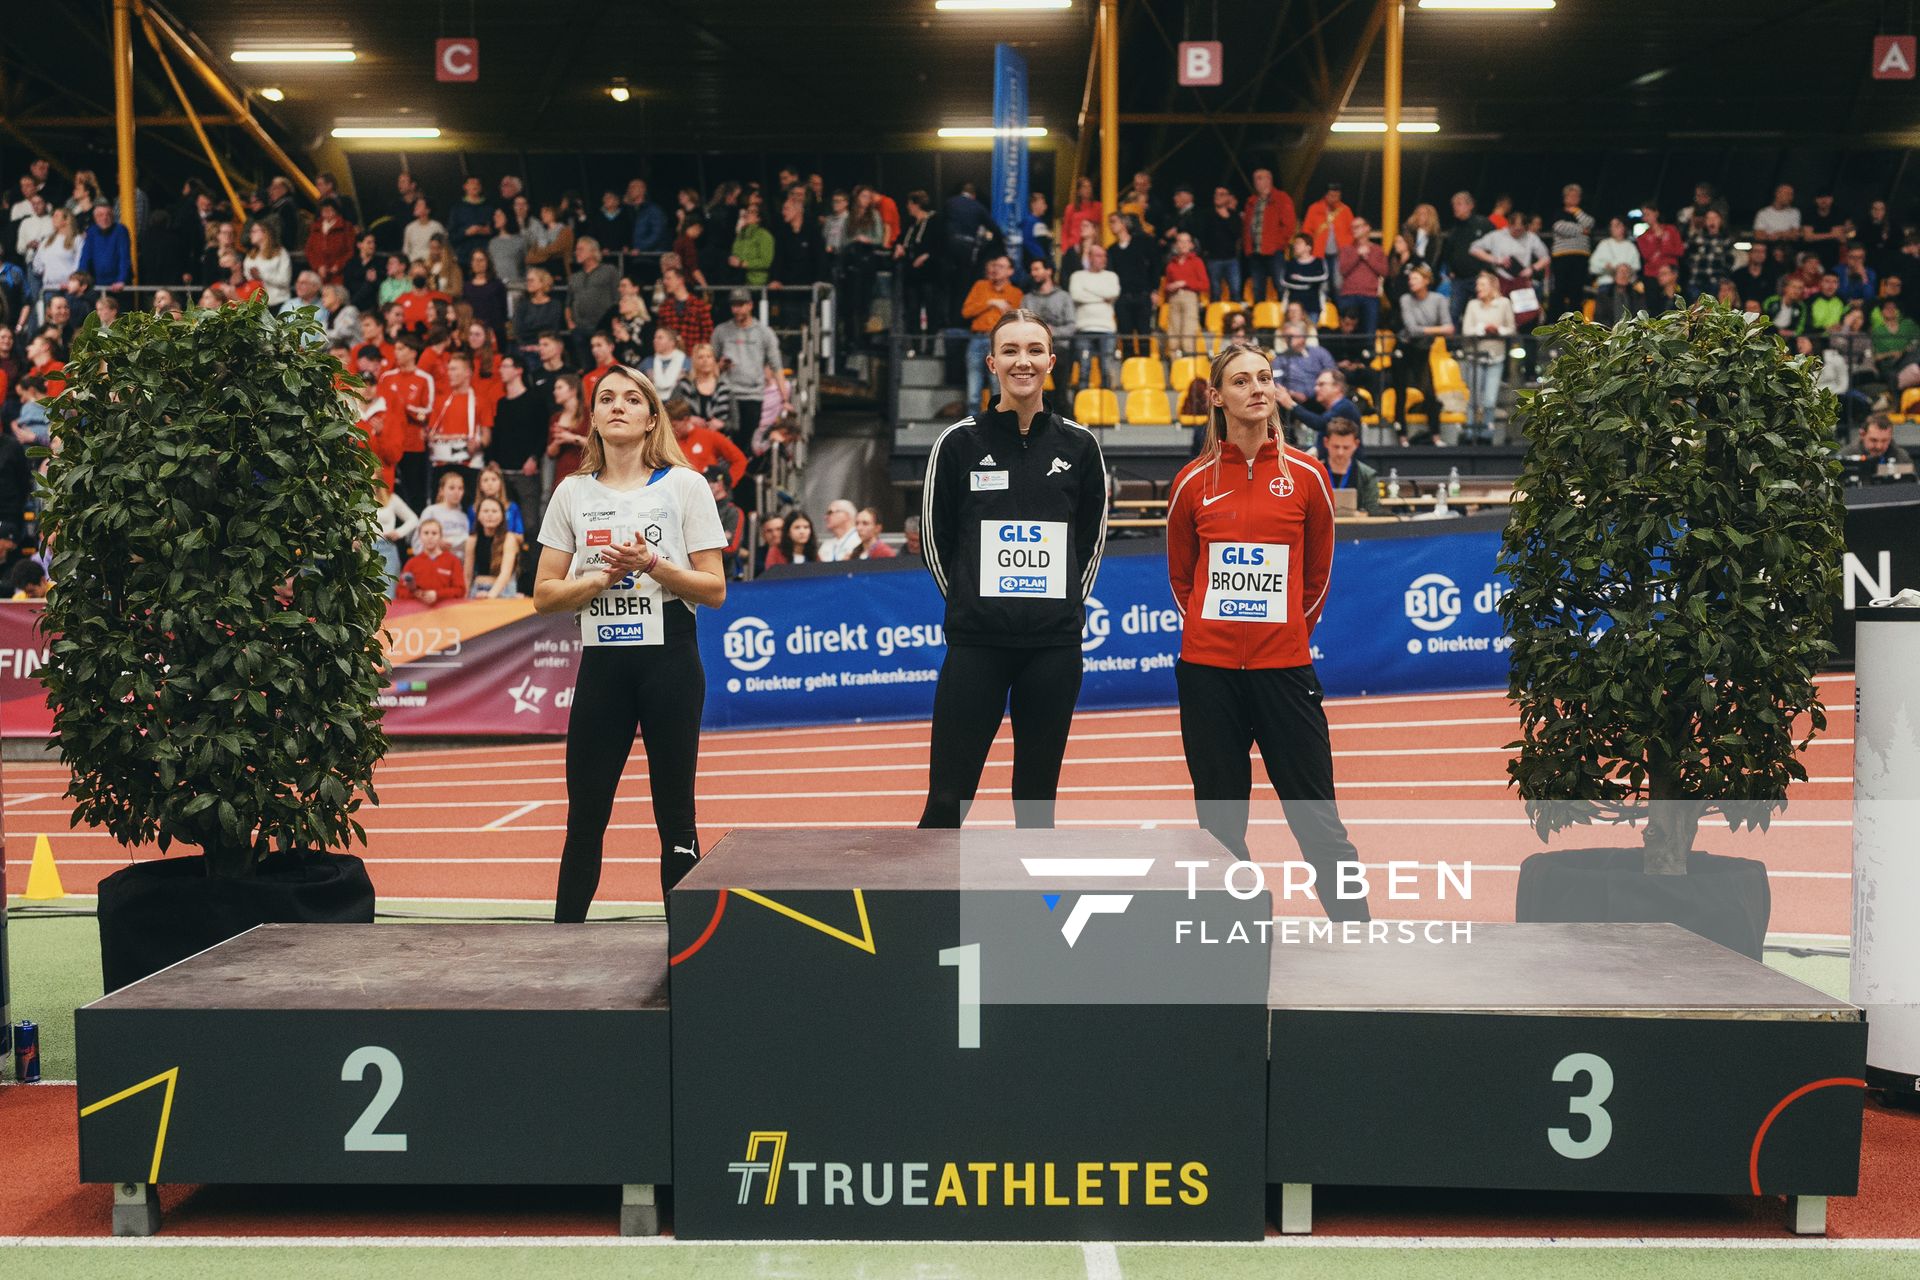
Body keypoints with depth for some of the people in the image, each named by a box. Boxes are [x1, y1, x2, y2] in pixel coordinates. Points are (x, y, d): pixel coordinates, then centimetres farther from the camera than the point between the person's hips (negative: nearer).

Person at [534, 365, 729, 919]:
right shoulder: (572, 493, 9)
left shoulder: (684, 485, 2)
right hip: (601, 663, 2)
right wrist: (604, 577, -9)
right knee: (585, 816, 3)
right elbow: (545, 594, 7)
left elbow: (714, 590, -2)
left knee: (675, 817, 1)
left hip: (670, 660, -2)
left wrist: (653, 565, -16)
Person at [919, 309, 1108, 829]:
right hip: (976, 644, -2)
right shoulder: (959, 442, -1)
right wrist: (969, 604, 9)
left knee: (1037, 799, 9)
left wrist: (1065, 604, 11)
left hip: (1055, 645, 2)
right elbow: (934, 536, 7)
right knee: (947, 799, -4)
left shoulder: (1078, 444, 5)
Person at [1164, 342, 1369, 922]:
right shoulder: (1194, 481, 3)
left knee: (1317, 818, -1)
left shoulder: (1306, 475, 2)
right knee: (1220, 820, 6)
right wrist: (1210, 630, 12)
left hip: (1285, 666, -1)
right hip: (1208, 670, 1)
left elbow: (1317, 572, 12)